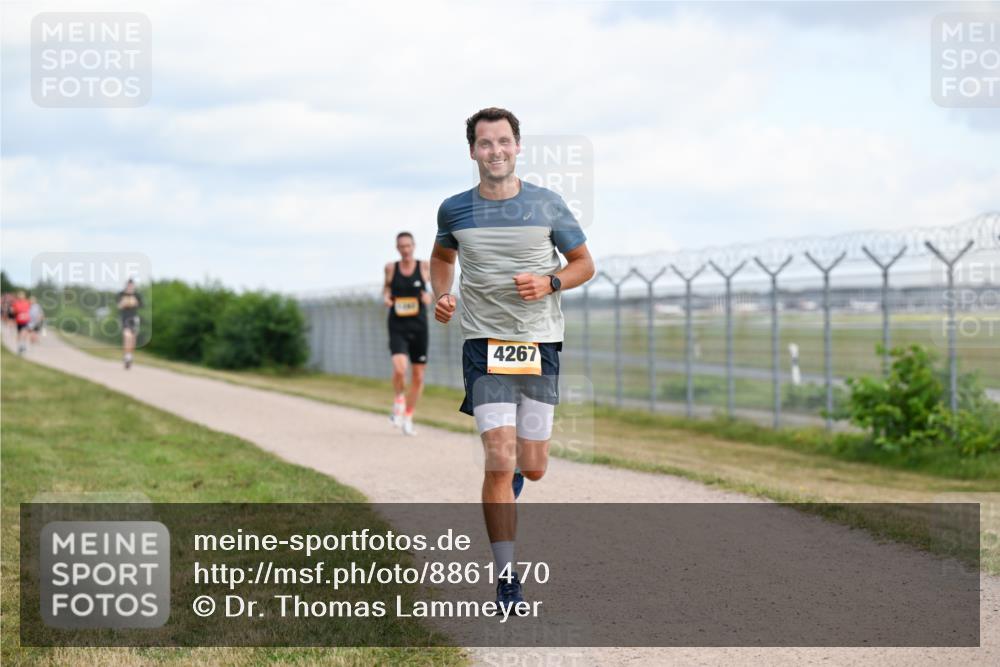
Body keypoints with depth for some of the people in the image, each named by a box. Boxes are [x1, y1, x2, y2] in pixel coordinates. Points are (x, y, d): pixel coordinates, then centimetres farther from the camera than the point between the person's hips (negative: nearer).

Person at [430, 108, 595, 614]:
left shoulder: (547, 206, -1)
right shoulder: (454, 210, 2)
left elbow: (584, 263, 8)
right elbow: (442, 255, 22)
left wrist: (550, 282, -11)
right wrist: (442, 295, 3)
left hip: (540, 344, 1)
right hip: (485, 344, -1)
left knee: (532, 467, 5)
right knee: (499, 463, -12)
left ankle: (512, 476, 46)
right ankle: (507, 580, -3)